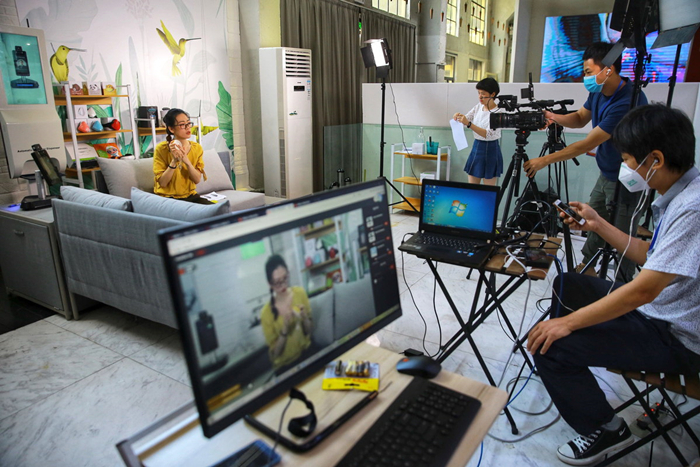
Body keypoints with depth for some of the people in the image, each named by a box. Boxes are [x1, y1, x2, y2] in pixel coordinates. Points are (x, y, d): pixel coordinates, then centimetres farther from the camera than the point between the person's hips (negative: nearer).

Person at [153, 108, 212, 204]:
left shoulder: (197, 148, 2)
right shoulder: (161, 148, -9)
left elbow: (197, 180, -5)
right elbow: (162, 183, -12)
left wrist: (187, 161, -21)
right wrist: (174, 161, -24)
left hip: (190, 195, 4)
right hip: (167, 197, -4)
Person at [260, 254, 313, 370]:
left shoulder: (300, 293, -5)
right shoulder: (266, 312, -14)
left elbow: (309, 330, 5)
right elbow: (275, 352, -8)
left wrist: (304, 318, -17)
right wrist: (285, 328, -23)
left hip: (307, 351, 4)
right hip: (285, 365, -4)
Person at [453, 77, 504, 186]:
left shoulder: (498, 112, -15)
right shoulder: (478, 106, 4)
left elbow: (488, 134, -26)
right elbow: (466, 120, 9)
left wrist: (469, 124, -35)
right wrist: (459, 117, -14)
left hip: (490, 150, -6)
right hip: (476, 148, 6)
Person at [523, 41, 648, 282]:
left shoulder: (628, 102, -30)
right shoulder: (599, 92, -3)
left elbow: (587, 144, -30)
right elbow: (580, 118, 12)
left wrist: (545, 160, -28)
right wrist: (556, 118, -10)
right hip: (606, 173, 9)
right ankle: (587, 267, 39)